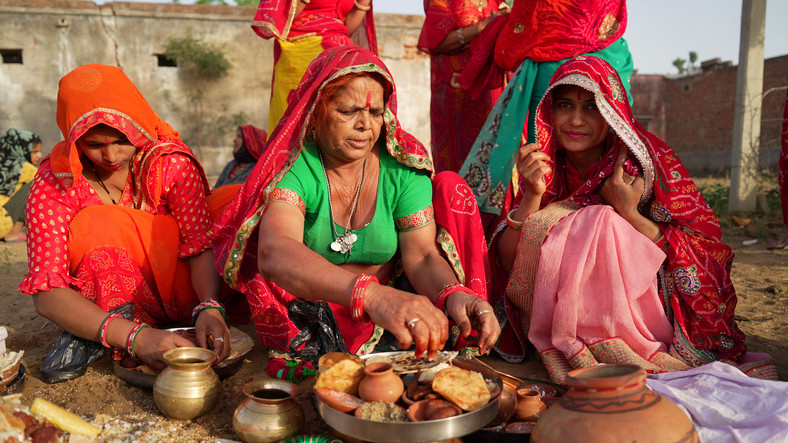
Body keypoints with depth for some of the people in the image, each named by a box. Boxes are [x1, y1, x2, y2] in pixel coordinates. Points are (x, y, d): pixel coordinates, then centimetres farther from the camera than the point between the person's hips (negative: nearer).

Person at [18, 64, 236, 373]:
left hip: (177, 290, 3)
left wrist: (210, 307, -42)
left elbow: (201, 245, -19)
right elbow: (46, 294, -28)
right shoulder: (54, 183, -19)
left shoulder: (171, 161, -15)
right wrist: (135, 336, -44)